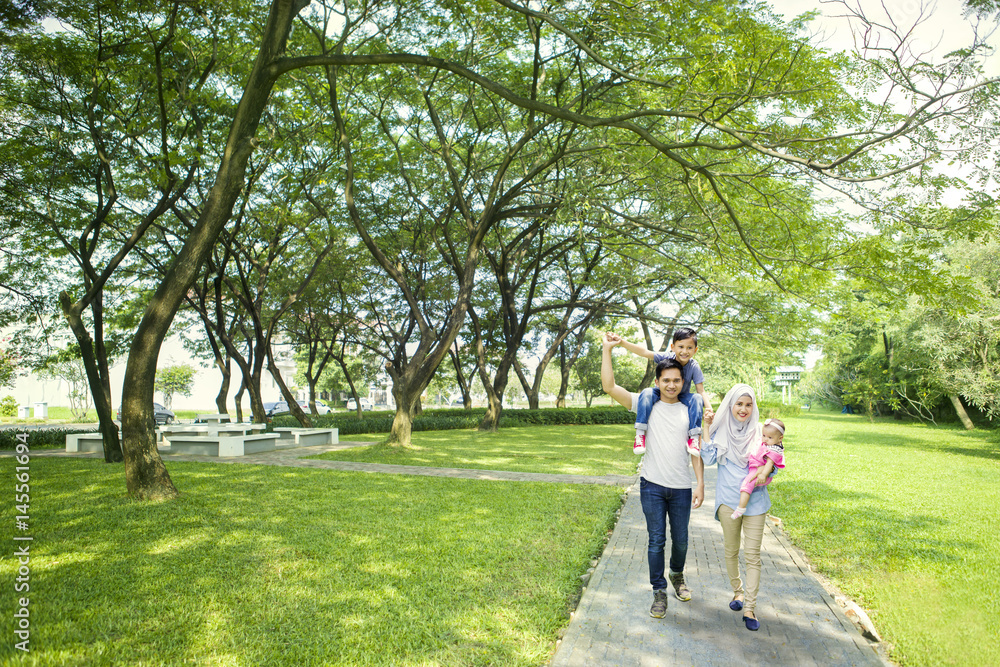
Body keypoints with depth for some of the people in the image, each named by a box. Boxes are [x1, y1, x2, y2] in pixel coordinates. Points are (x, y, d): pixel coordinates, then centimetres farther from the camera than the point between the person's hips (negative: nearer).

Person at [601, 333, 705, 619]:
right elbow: (609, 386, -9)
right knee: (656, 540, 3)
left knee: (680, 539, 15)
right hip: (652, 486, -2)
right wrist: (607, 350, -14)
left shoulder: (689, 411, 6)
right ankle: (659, 592, 18)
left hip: (681, 488, 2)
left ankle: (677, 575, 43)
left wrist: (700, 484, 1)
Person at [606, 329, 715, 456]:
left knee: (697, 398, -31)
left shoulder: (694, 367, -18)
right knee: (647, 393, -31)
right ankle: (640, 434, -31)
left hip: (682, 398, 0)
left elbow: (701, 391, -19)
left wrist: (708, 408, -39)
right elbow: (644, 352, -28)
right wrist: (621, 341, -40)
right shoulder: (666, 357, -20)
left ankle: (694, 437, -27)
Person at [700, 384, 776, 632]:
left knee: (753, 555, -1)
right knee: (731, 551, 13)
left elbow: (772, 460, 8)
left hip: (754, 500, 0)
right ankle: (738, 591, 35)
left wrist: (767, 471, -15)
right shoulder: (721, 430, -1)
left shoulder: (760, 431, 2)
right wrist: (706, 429, -14)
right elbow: (709, 458, -11)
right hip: (728, 499, 0)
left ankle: (749, 608, 7)